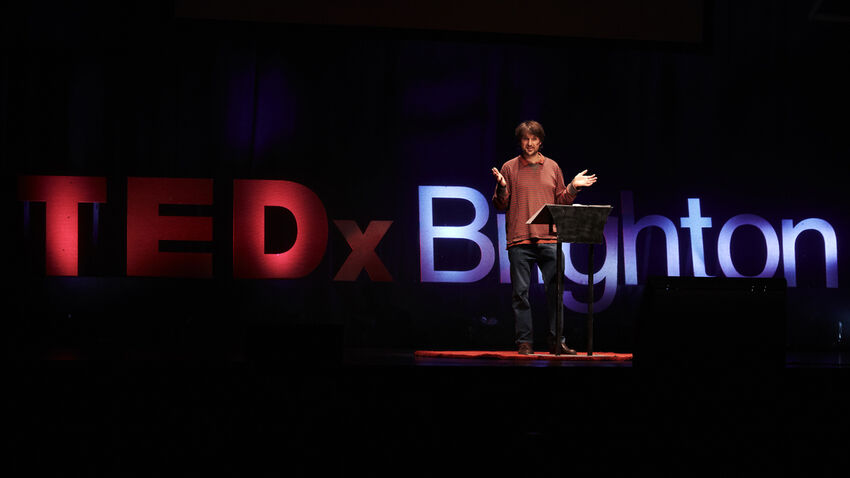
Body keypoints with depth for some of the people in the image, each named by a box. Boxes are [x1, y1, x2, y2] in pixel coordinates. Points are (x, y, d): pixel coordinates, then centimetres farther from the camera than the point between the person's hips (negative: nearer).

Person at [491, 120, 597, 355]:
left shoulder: (552, 167, 14)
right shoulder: (509, 168, 7)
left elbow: (560, 202, 17)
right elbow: (500, 205, 6)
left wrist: (572, 187, 2)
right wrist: (501, 187, -12)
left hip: (549, 239, 2)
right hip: (519, 240, -2)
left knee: (555, 290, -2)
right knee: (521, 292, -2)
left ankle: (556, 341, 3)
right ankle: (525, 342, 3)